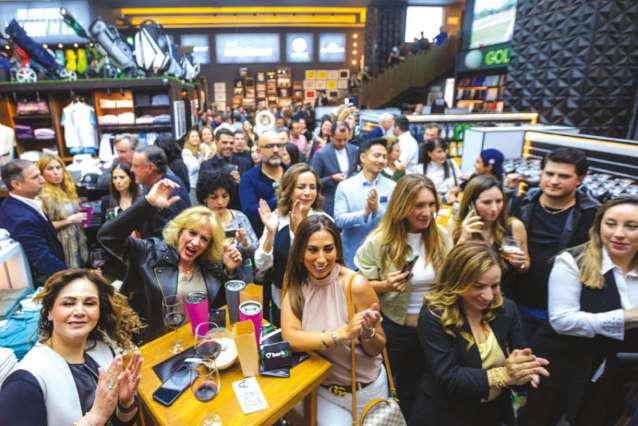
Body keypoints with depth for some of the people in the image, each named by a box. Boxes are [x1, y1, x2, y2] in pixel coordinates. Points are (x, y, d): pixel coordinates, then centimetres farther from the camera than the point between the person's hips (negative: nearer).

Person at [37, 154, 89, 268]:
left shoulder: (66, 189, 7)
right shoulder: (44, 196, -15)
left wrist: (82, 214, 2)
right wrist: (69, 220, -16)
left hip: (78, 241, 7)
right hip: (64, 245, -7)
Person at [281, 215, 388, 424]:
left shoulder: (356, 284, -23)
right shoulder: (295, 284, -12)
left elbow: (377, 349, -14)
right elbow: (289, 337, -23)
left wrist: (367, 331, -35)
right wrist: (341, 333, -34)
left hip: (366, 389, -1)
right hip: (324, 388, 1)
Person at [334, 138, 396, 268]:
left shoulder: (393, 187, -2)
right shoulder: (344, 186, -4)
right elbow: (339, 220, -12)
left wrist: (378, 209, -27)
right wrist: (364, 213, -26)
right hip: (354, 257, -1)